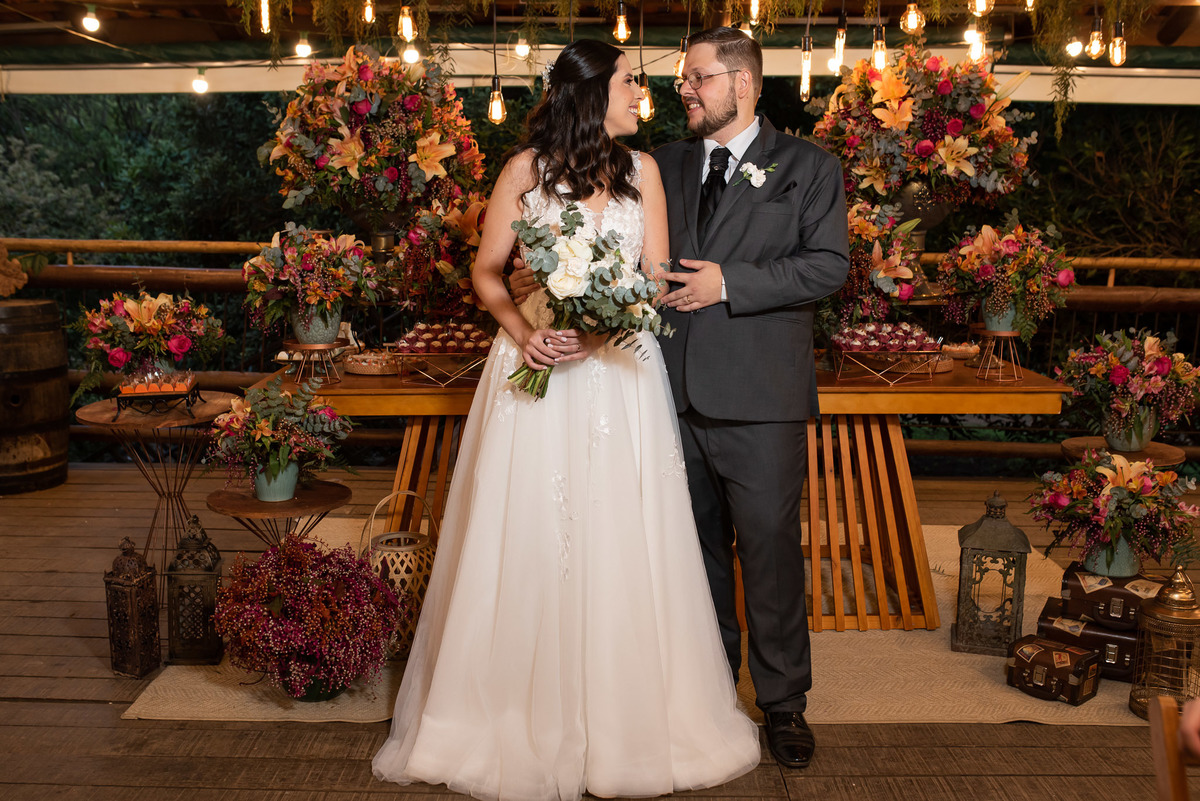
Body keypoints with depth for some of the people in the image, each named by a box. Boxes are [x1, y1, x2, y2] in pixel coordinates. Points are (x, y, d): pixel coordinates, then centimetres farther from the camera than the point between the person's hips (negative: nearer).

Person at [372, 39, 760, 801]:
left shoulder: (643, 171, 5)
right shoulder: (527, 169, 0)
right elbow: (487, 270, 3)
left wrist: (598, 332, -17)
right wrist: (523, 330, -16)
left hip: (620, 372, 2)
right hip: (537, 367, -1)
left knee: (620, 541, 4)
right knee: (528, 541, 3)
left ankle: (623, 715, 21)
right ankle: (525, 716, 20)